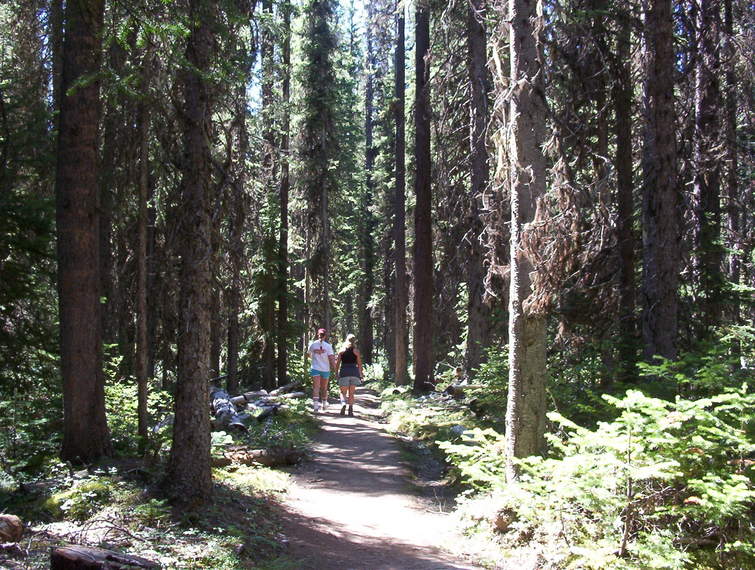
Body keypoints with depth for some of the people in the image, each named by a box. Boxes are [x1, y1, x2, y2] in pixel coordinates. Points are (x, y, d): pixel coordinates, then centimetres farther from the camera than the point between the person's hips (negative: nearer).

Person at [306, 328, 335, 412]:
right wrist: (333, 366, 1)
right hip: (325, 369, 1)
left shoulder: (313, 344, -2)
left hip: (315, 368, 0)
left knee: (316, 387, -7)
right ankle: (324, 405, 27)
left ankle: (315, 404, -23)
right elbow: (331, 358, -12)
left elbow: (308, 354, 13)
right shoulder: (328, 346, -7)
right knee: (324, 388, 16)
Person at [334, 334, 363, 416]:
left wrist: (336, 373, 11)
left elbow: (337, 363, 3)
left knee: (343, 392, 6)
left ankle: (343, 404, -22)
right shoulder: (356, 351, 4)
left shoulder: (342, 350, 6)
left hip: (344, 371, 0)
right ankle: (350, 410, 2)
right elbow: (359, 364, 3)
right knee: (351, 393, 10)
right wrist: (361, 374, 13)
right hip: (354, 371, 0)